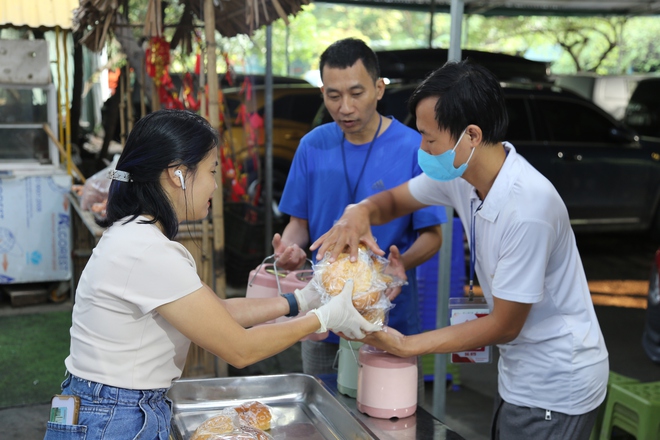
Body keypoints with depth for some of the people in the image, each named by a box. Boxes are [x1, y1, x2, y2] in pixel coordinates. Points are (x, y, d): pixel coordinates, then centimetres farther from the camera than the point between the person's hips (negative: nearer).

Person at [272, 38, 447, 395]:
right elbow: (300, 221, 7)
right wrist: (290, 247, -16)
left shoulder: (413, 148, -11)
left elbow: (431, 235, -7)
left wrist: (403, 263, -28)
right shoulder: (313, 146, 0)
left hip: (390, 319, -3)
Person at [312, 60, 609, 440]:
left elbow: (504, 326, -22)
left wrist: (405, 345, -18)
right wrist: (360, 212, -15)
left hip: (555, 386, -7)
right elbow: (394, 200, 9)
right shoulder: (459, 173, -8)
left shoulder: (527, 206, -31)